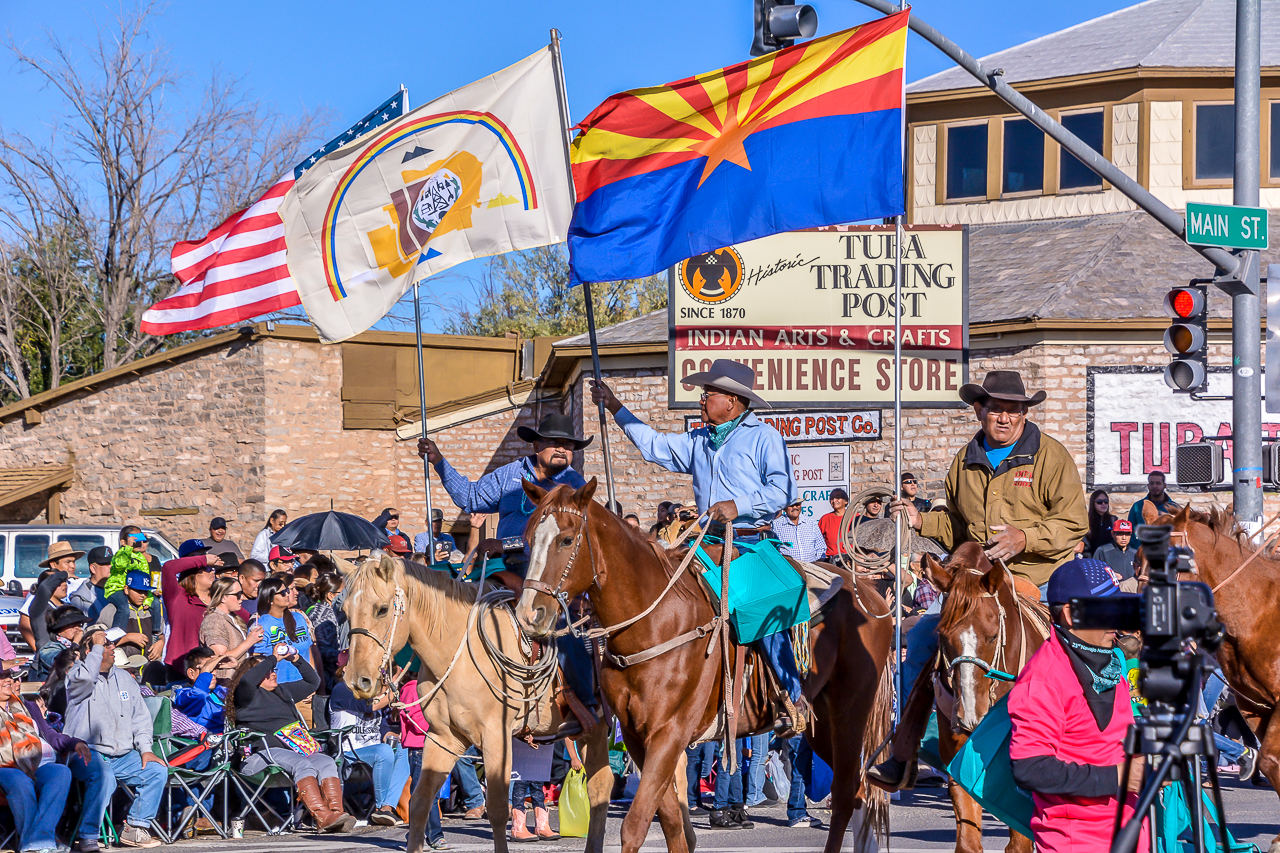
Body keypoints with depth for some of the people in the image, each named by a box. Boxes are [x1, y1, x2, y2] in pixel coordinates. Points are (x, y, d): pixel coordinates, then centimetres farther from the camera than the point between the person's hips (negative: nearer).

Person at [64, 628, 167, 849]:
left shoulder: (124, 678, 19)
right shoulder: (76, 676, 0)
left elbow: (140, 717, 18)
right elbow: (85, 678, -28)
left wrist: (146, 749, 3)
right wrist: (97, 646, -14)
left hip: (123, 755, 7)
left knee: (158, 771, -13)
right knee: (105, 782, -34)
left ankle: (134, 830, -8)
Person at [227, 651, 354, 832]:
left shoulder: (284, 691, 33)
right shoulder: (247, 696, 9)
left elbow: (313, 682, 43)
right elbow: (246, 681, -15)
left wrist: (297, 660, 26)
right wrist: (274, 658, -7)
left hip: (296, 748, 7)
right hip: (265, 752, -7)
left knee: (326, 763, -23)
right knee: (302, 765, -35)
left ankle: (337, 812, -40)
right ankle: (323, 817, -48)